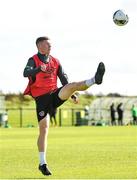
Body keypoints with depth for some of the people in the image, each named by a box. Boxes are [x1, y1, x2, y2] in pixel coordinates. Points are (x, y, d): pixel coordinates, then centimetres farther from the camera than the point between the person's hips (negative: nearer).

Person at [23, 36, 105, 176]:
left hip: (55, 95, 4)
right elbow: (26, 73, -25)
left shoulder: (55, 61, 13)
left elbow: (63, 79, 19)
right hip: (41, 99, -4)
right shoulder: (33, 60, -4)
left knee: (72, 86, -23)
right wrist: (39, 69, -45)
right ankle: (42, 164, -4)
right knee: (44, 129, -7)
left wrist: (72, 95, 11)